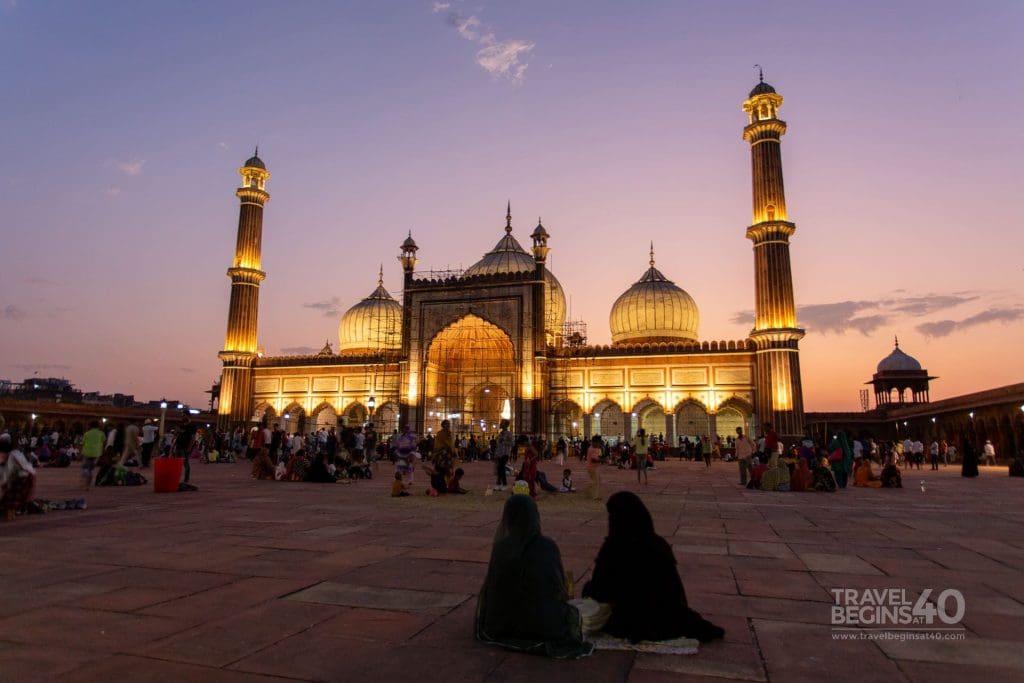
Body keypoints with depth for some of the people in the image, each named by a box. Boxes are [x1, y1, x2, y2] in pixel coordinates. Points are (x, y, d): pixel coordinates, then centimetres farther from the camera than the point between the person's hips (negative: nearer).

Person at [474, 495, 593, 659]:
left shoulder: (500, 546, -12)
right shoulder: (547, 546, -18)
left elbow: (490, 587, 1)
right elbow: (558, 586, -5)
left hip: (501, 623, 3)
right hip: (539, 624, -3)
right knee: (574, 615, 26)